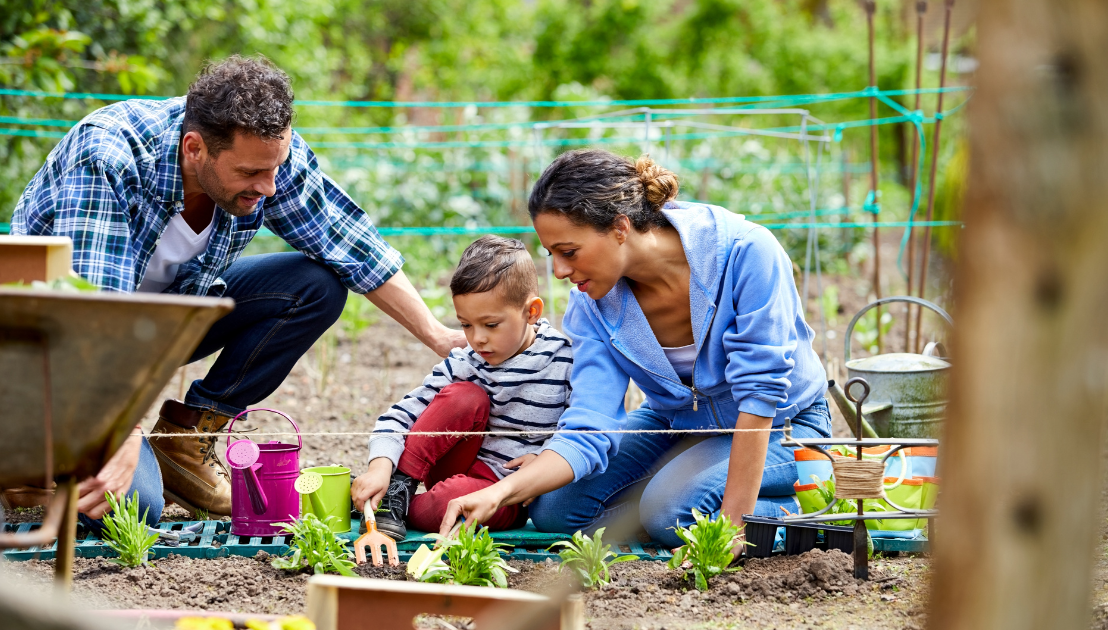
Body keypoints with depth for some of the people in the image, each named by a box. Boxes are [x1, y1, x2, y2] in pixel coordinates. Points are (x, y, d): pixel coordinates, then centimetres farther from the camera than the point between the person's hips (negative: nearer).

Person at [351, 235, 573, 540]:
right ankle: (398, 486, -18)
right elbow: (403, 414, -10)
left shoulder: (565, 361, -10)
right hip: (459, 467, 3)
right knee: (465, 396, -25)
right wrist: (380, 467, -26)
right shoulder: (464, 364, -6)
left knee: (452, 500, -37)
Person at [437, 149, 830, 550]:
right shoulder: (592, 303, -15)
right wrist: (501, 493, -37)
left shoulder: (744, 251, -30)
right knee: (553, 508, -11)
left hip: (781, 424, -6)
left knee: (671, 508, -30)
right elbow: (587, 432, -20)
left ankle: (797, 512, -4)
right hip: (677, 423, 6)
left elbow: (761, 390, -29)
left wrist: (735, 520, -30)